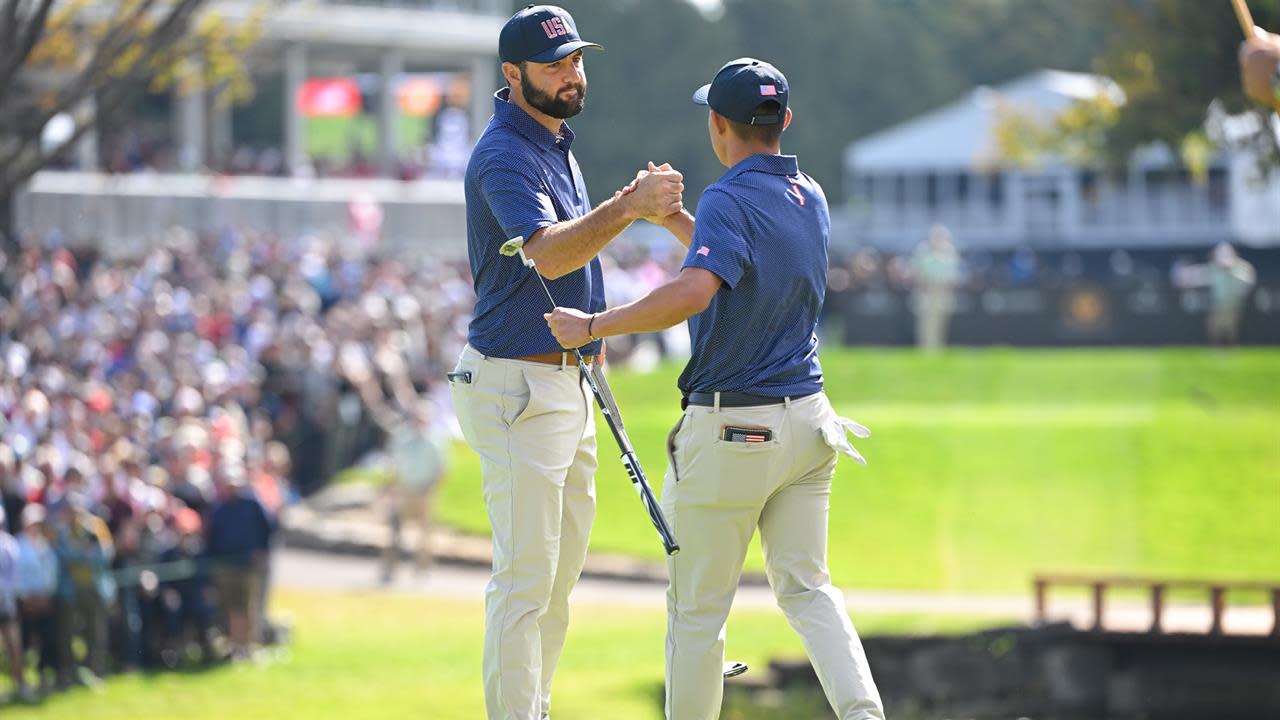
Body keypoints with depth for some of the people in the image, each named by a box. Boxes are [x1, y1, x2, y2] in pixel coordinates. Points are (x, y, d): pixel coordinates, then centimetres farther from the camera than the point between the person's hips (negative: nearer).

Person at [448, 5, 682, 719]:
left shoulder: (556, 141, 14)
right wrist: (627, 207, -46)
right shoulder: (504, 155, -18)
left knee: (562, 569, 16)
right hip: (516, 386, -10)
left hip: (565, 382, 10)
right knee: (526, 575, -9)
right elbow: (548, 254, -34)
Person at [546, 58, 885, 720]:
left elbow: (694, 292, -35)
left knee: (697, 606, 5)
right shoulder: (811, 198, 8)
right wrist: (670, 216, 25)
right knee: (806, 587, 10)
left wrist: (593, 326, -29)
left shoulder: (729, 200, -17)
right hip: (806, 419, 7)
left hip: (730, 429, -7)